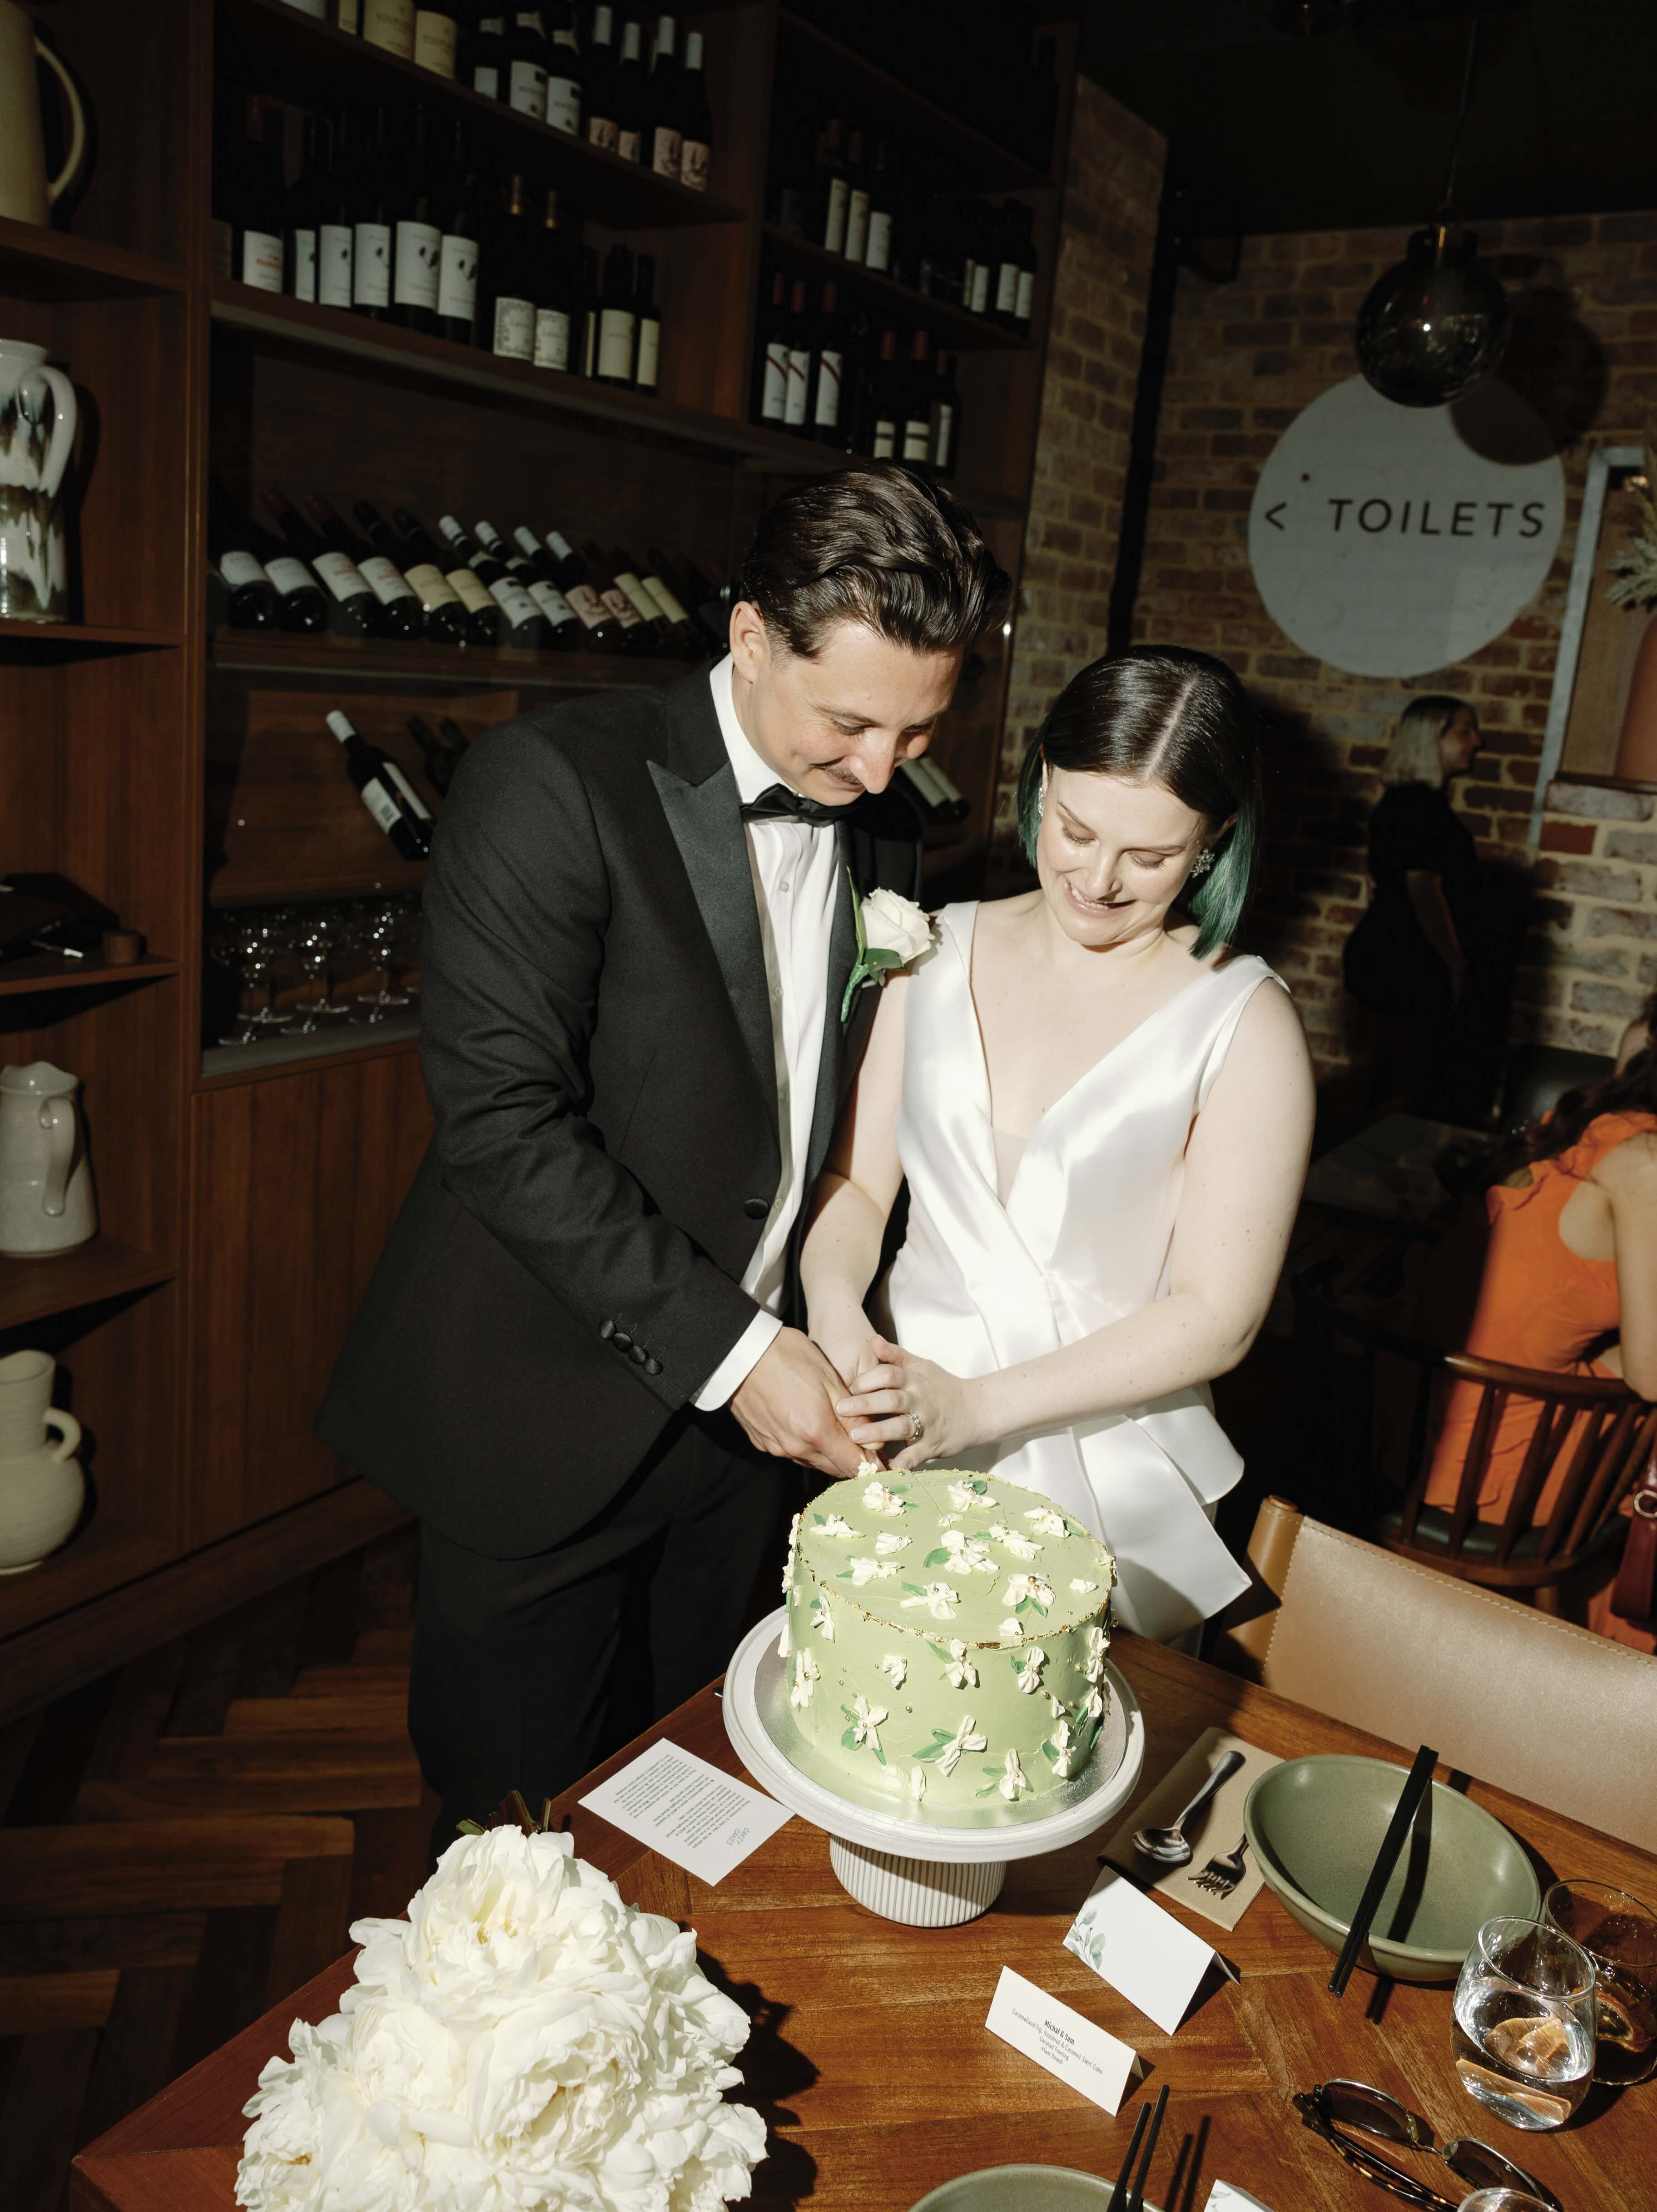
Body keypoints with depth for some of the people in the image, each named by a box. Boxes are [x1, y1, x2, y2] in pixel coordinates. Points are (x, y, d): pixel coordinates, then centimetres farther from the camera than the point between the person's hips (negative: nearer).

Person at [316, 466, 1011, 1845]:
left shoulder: (886, 831, 3)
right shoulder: (556, 783, -17)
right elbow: (502, 1120, -22)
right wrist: (725, 1347, -21)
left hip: (747, 1395, 6)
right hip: (551, 1407, -5)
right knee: (516, 1809, 14)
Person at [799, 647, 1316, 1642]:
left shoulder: (1244, 1022, -11)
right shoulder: (938, 953, 0)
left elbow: (1217, 1318, -12)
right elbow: (856, 1179, 3)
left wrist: (977, 1404, -19)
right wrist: (836, 1308, -18)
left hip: (1109, 1485, -3)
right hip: (900, 1449, 3)